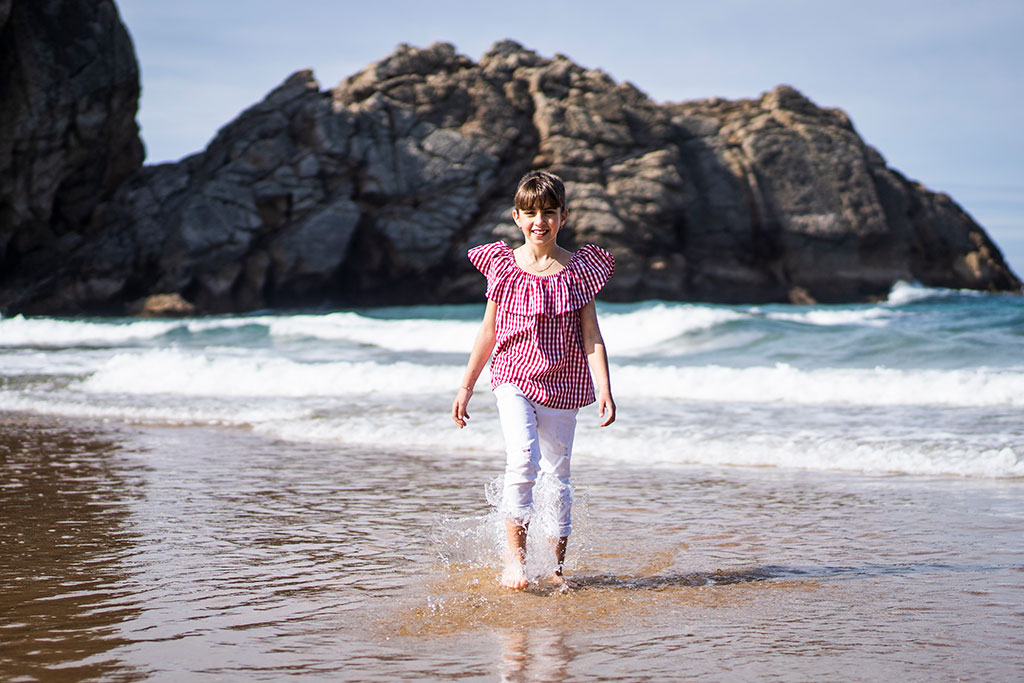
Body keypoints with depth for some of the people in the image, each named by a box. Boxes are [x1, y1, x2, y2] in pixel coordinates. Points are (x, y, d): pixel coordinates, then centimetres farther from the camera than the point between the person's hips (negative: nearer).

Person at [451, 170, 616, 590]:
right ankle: (515, 554, -12)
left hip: (561, 385, 1)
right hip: (513, 378, -1)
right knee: (523, 459, -22)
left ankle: (556, 565, 18)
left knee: (557, 474, 6)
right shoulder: (503, 265, 2)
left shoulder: (578, 270, 0)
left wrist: (604, 389, -9)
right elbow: (488, 330, 10)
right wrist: (466, 386, 11)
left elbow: (591, 335, 0)